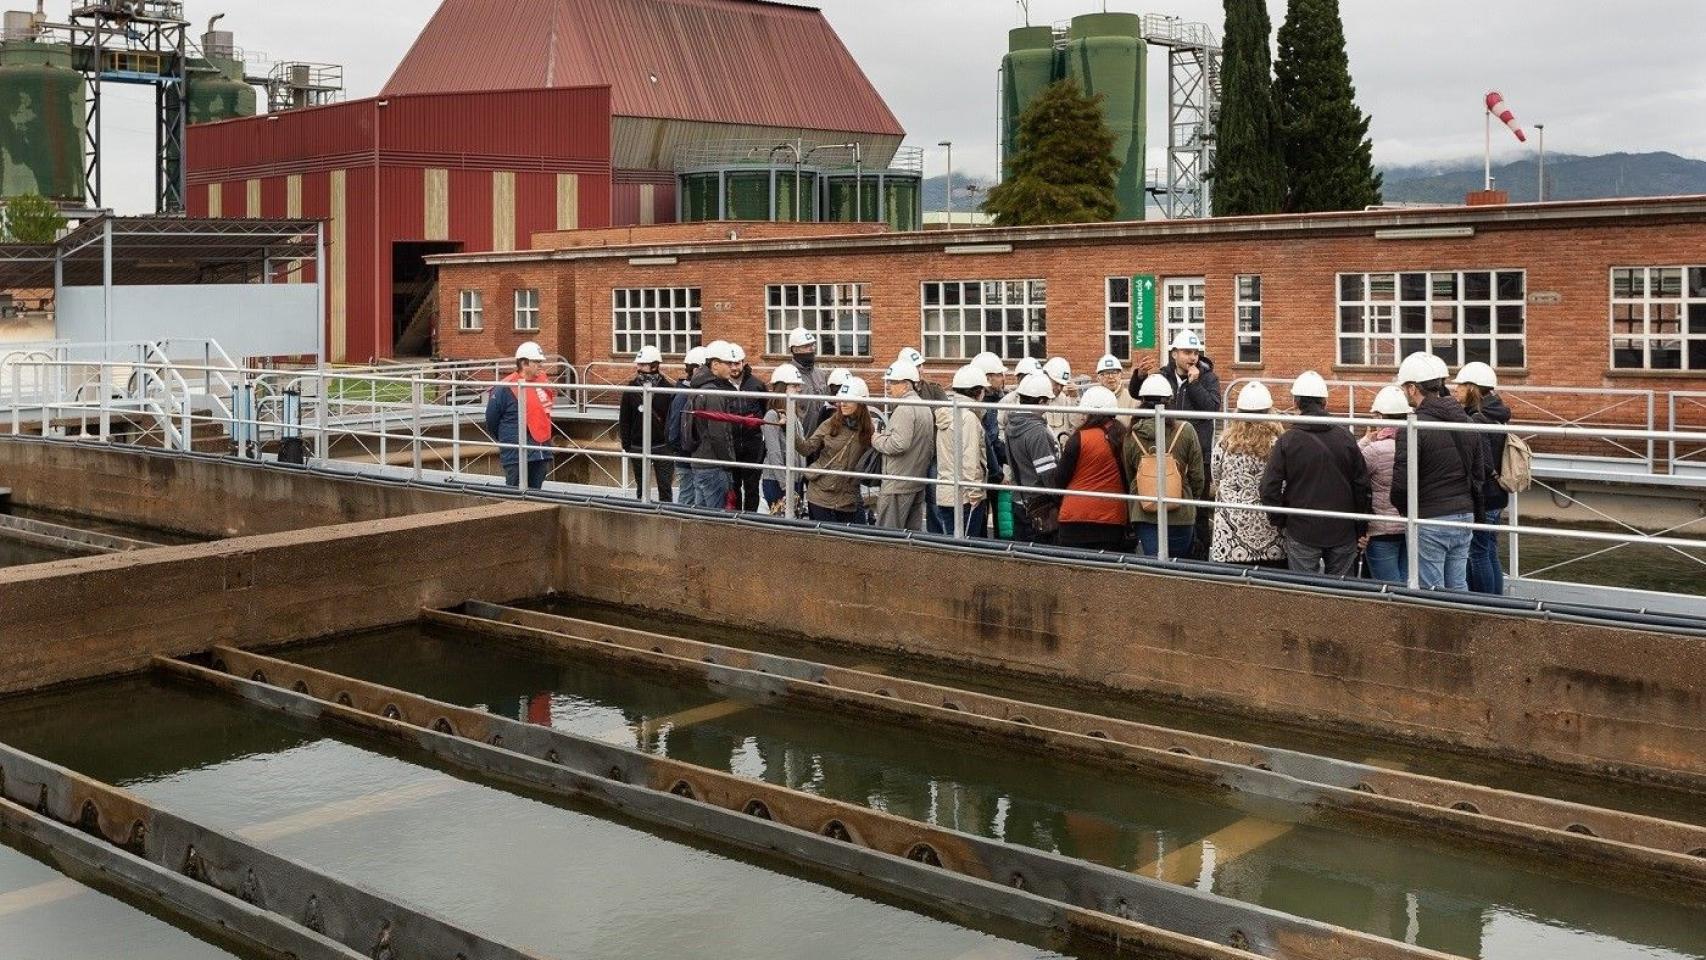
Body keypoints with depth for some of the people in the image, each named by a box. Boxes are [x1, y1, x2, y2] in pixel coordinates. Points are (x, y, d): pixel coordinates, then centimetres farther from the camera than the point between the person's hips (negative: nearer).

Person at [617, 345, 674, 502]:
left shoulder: (667, 388, -5)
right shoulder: (632, 388, 3)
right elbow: (624, 420, 7)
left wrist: (672, 444, -7)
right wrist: (626, 445, 2)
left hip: (662, 447, -3)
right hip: (638, 447, 3)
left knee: (665, 488, -2)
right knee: (642, 488, 12)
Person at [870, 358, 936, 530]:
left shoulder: (904, 409, -17)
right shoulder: (925, 408, 14)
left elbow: (899, 444, -26)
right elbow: (932, 447, 18)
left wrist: (877, 440, -10)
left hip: (898, 484, -10)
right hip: (918, 481, 10)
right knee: (913, 532, 13)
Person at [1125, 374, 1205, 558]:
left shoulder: (1131, 437, -3)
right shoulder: (1185, 431, -8)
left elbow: (1129, 476, 7)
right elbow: (1197, 476, -2)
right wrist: (1193, 500, 17)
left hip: (1144, 515, 1)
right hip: (1181, 515, -1)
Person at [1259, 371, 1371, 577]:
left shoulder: (1287, 441, -9)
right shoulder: (1345, 437, 0)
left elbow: (1269, 490, -9)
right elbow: (1362, 485, 4)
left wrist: (1281, 523, 4)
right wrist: (1361, 529, 12)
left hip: (1302, 532, -3)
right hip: (1343, 531, 3)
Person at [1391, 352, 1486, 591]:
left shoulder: (1416, 427, -16)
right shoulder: (1465, 422, 8)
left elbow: (1402, 481, -18)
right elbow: (1479, 473, 14)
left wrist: (1401, 508, 1)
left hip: (1429, 520, -7)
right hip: (1464, 516, 7)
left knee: (1431, 592, 1)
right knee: (1458, 587, 14)